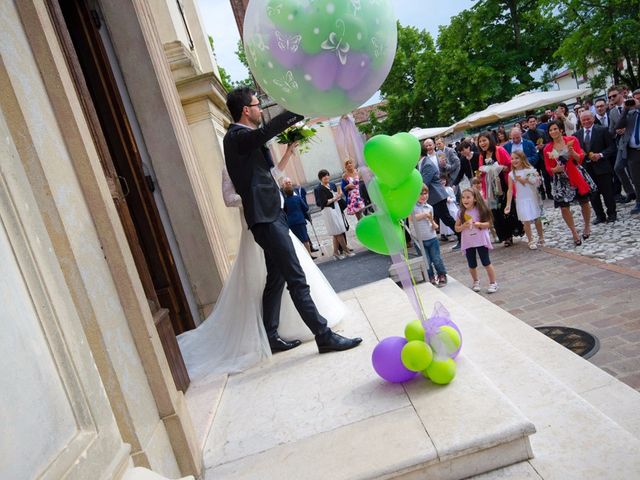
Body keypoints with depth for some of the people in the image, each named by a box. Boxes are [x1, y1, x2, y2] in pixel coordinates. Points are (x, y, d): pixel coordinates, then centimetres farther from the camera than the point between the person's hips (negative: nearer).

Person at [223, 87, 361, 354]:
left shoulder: (243, 137, 18)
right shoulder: (237, 136, -11)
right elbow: (269, 129, -29)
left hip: (271, 215, 11)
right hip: (266, 218, -11)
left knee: (276, 279, 14)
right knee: (297, 280, -9)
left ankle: (270, 338, 23)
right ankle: (324, 336, -4)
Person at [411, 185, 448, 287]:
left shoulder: (429, 207, 6)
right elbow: (411, 218, -26)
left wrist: (434, 225, -2)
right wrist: (424, 215, -21)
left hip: (432, 238, 3)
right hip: (419, 240, -3)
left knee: (437, 259, 7)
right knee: (426, 261, 7)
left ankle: (442, 276, 26)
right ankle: (431, 278, 24)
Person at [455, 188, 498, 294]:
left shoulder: (480, 210, -8)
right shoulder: (461, 213, -2)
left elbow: (488, 224, -5)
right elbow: (456, 228, 4)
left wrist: (479, 224, -23)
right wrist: (463, 226, -16)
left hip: (481, 241, -2)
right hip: (468, 242, 3)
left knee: (486, 262, 1)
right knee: (472, 265, 10)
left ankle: (493, 283, 15)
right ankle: (475, 282, 34)